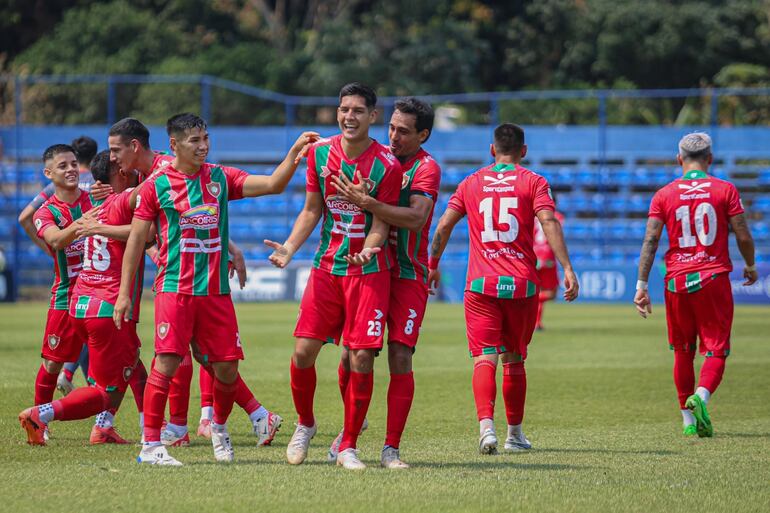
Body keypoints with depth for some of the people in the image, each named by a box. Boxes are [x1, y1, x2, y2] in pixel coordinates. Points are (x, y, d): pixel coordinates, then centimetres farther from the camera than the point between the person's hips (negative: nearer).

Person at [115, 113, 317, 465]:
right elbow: (136, 239, 1)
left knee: (227, 369, 3)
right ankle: (150, 445, -6)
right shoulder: (156, 185, 0)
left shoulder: (221, 178, 9)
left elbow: (273, 184, 2)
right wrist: (124, 294, -2)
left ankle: (218, 427, 29)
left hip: (216, 290, 3)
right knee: (167, 363, -12)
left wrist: (294, 153, -14)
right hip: (174, 289, -3)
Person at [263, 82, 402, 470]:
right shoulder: (320, 153, 4)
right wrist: (289, 247, -2)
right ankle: (305, 424, 22)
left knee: (361, 357, -8)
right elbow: (312, 210, 12)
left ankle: (348, 446, 4)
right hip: (326, 266, 3)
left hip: (369, 271, -3)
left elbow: (381, 222, -6)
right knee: (303, 351, -4)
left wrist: (369, 249, -26)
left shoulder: (386, 165, -7)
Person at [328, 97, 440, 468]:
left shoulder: (425, 167, -8)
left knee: (400, 357, -11)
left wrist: (366, 202, -30)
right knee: (351, 353, -1)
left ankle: (391, 448, -5)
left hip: (407, 275, -4)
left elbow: (415, 218, -24)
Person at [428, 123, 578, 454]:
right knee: (514, 359, 14)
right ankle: (515, 434, 22)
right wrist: (567, 269, -14)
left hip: (481, 284, 0)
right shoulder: (533, 182, 4)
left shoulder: (471, 183, 11)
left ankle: (486, 424, -29)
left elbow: (444, 225, 8)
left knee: (485, 358, -7)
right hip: (521, 284, 0)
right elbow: (549, 222, -10)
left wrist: (432, 265, 20)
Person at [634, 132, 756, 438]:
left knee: (682, 352, 14)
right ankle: (701, 396, -27)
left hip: (677, 282, 2)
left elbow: (650, 241, -4)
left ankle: (688, 419, 18)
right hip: (714, 278, -2)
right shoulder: (725, 190, -1)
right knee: (716, 349, 1)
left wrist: (641, 285, -4)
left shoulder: (664, 194, 3)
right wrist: (750, 266, 17)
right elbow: (743, 236, -2)